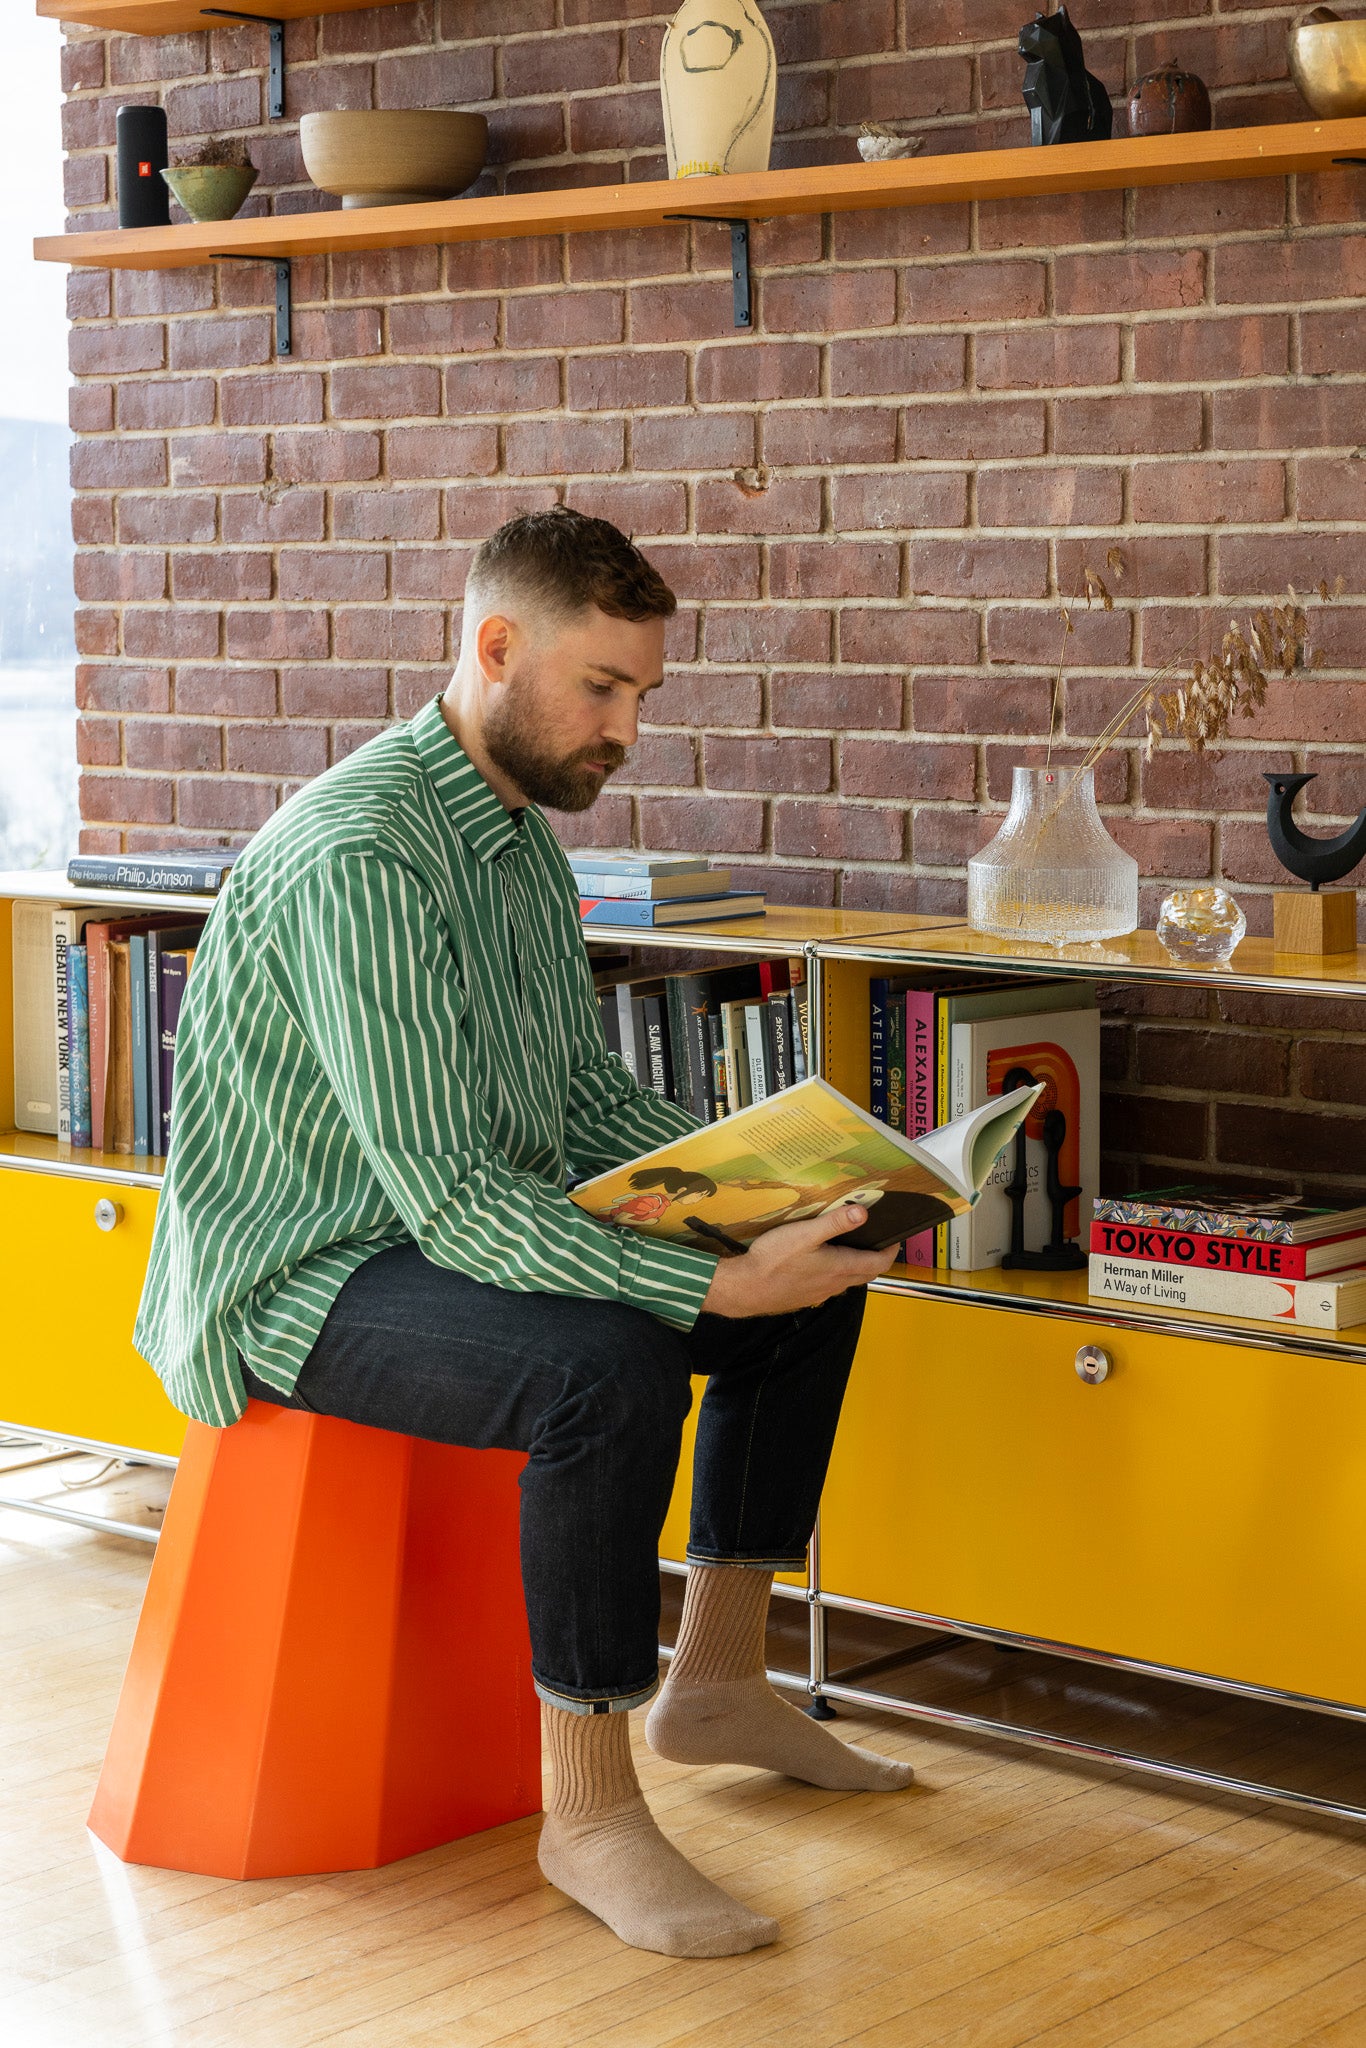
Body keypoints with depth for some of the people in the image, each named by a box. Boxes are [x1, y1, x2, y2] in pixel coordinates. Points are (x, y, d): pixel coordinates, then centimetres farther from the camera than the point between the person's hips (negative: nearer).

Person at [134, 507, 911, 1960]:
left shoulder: (522, 831, 7)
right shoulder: (360, 861, -25)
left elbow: (586, 1089, 16)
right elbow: (448, 1196, -31)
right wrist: (714, 1281, -37)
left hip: (481, 1226, 10)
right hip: (302, 1276, -10)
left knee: (818, 1280, 6)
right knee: (612, 1366, -35)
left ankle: (717, 1680, 17)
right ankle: (588, 1812, -20)